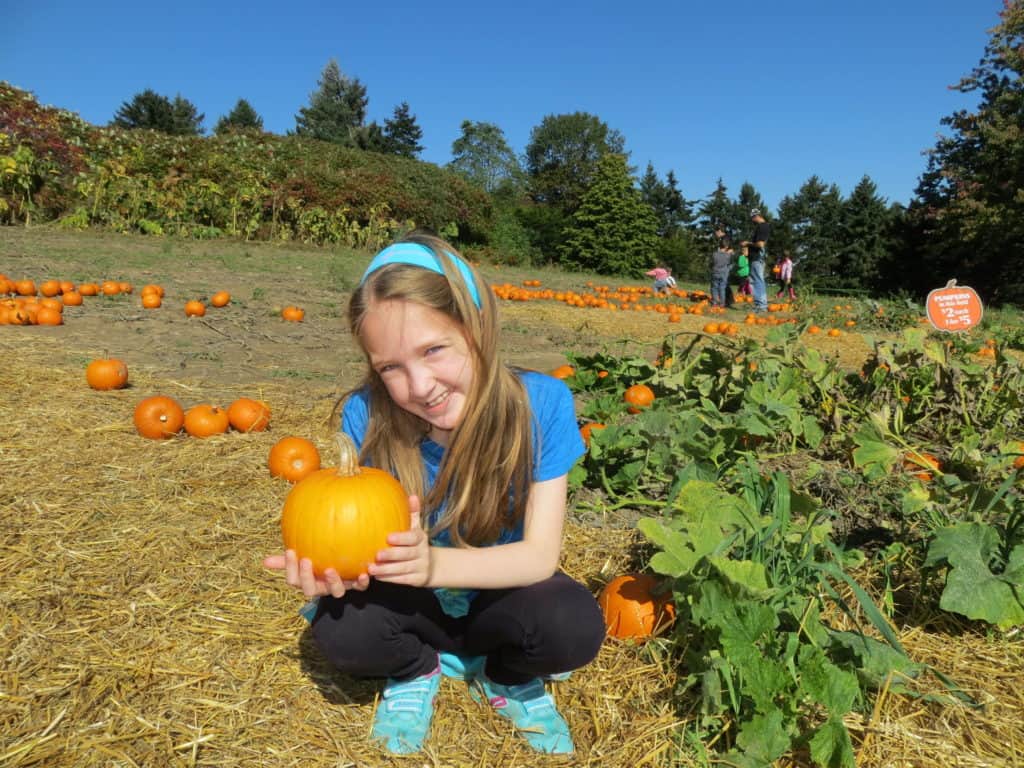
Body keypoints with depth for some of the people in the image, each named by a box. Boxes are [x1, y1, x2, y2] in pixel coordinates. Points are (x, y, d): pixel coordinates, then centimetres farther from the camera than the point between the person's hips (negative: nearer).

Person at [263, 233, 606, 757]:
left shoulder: (541, 404, -27)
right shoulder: (367, 415, -23)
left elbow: (540, 554, -26)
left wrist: (434, 563, -43)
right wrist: (331, 560, -43)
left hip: (499, 594, 0)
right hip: (414, 603, 1)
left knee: (577, 625, -30)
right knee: (340, 627, -28)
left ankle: (508, 678, 7)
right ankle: (418, 668, 8)